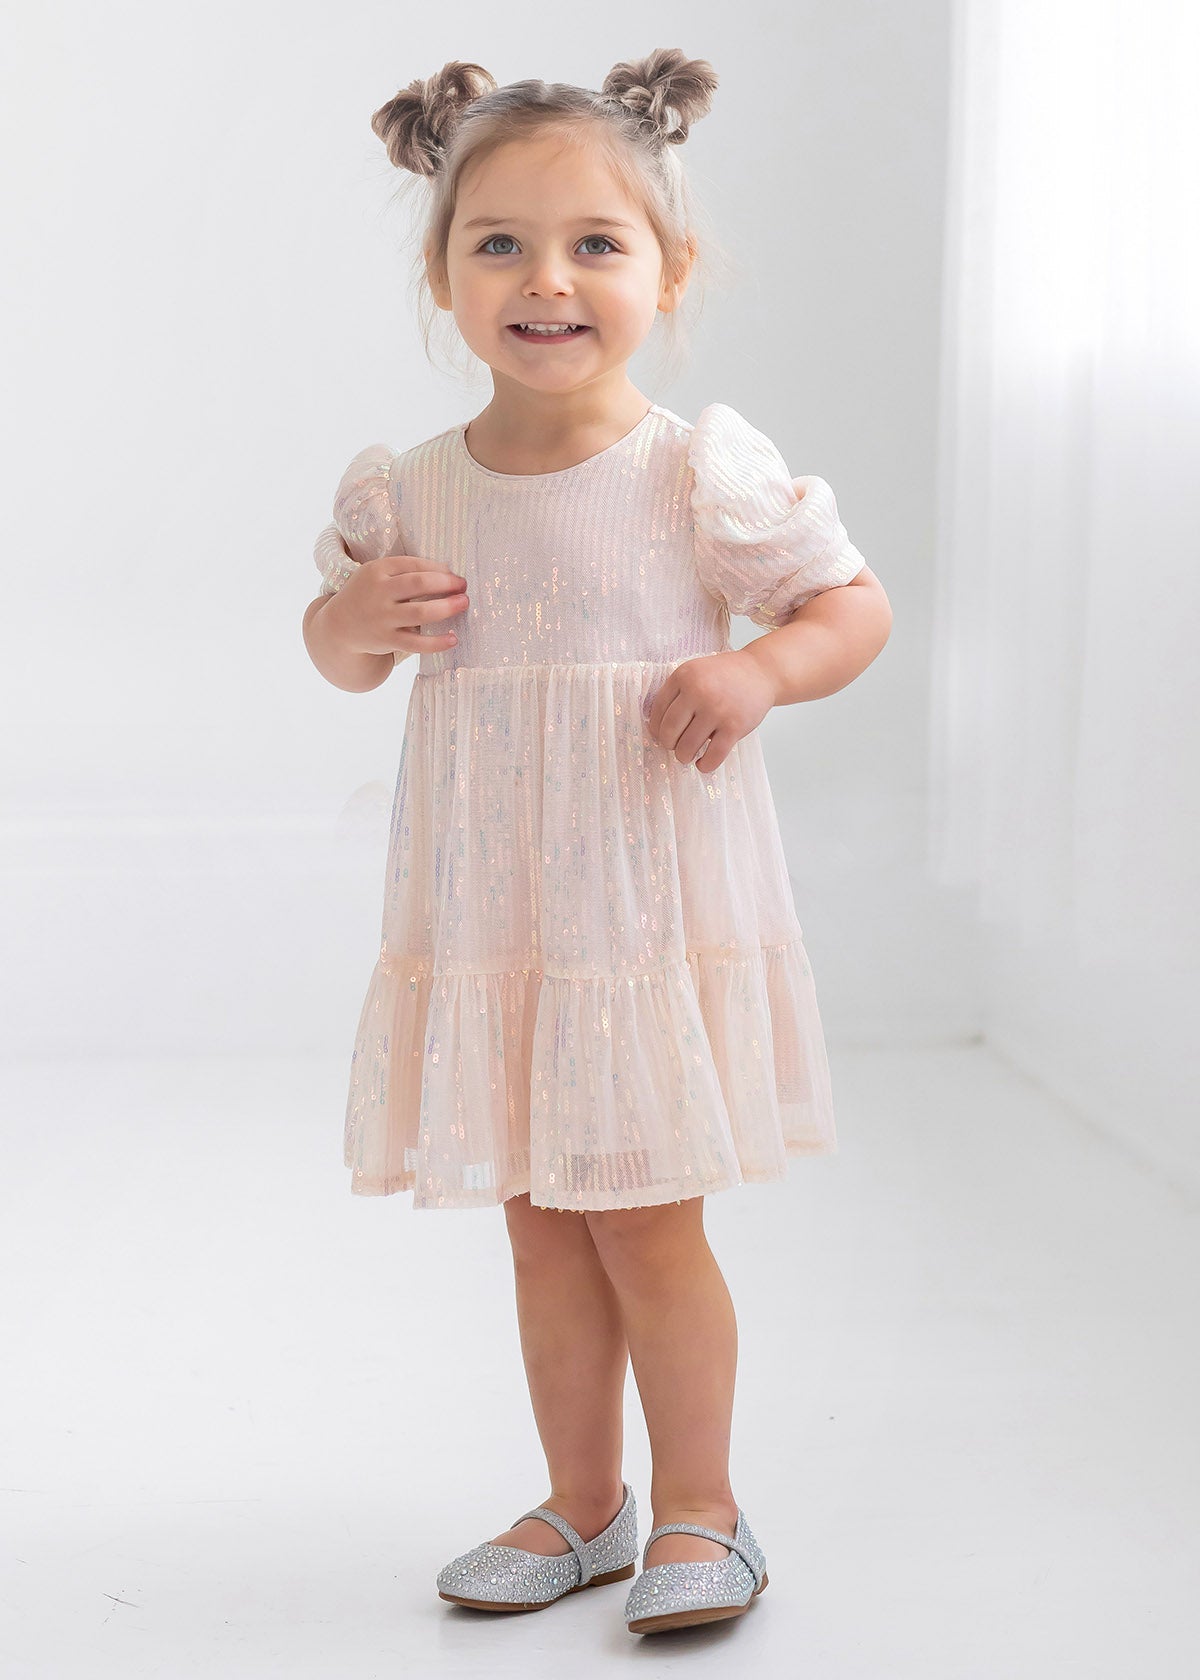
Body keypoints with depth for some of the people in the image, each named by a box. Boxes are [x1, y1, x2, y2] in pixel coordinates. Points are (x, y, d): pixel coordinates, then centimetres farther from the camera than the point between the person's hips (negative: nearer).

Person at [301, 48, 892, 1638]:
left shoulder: (705, 474, -10)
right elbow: (336, 647, 16)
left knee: (647, 1221, 1)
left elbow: (855, 604, -3)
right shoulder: (408, 489, 2)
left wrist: (759, 672, -22)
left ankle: (699, 1508, 22)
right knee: (541, 1221, 14)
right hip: (482, 915, 5)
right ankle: (584, 1504, 30)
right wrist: (363, 616, -8)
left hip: (655, 904, -4)